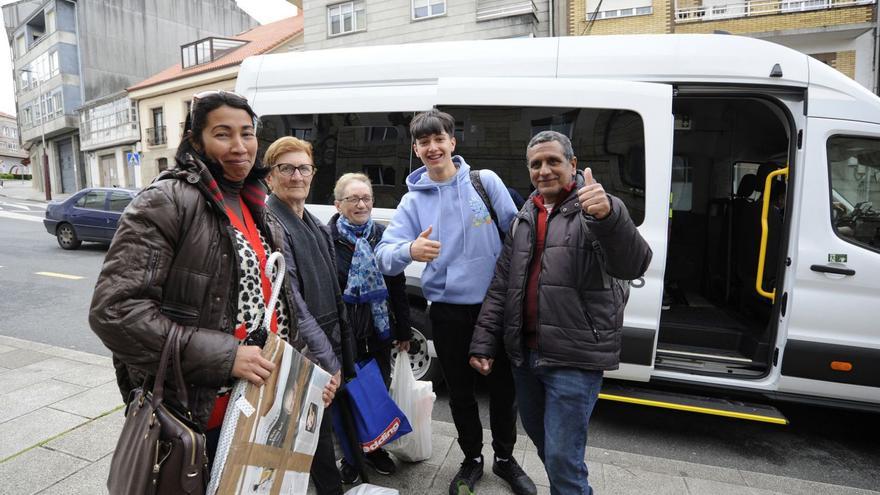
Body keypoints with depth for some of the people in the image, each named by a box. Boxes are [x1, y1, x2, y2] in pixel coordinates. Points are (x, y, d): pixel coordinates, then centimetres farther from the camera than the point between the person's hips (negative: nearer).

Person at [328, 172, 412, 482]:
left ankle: (374, 447, 37)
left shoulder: (382, 236, 4)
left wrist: (404, 331, 6)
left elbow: (398, 287, 7)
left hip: (380, 331, 4)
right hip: (343, 335, -3)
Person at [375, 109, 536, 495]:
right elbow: (384, 255, -10)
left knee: (504, 386, 13)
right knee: (460, 391, 14)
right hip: (449, 311, 1)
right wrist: (409, 251, -33)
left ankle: (505, 458, 38)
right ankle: (472, 459, 39)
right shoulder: (413, 200, 0)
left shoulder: (486, 181, -2)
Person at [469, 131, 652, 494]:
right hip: (524, 354, 7)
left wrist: (607, 216, -45)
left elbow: (632, 266, -26)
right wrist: (483, 342, 4)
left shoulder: (594, 209, -8)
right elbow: (501, 286, 11)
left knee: (562, 458, -1)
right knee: (540, 437, 23)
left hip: (574, 359, -6)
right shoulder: (525, 218, 10)